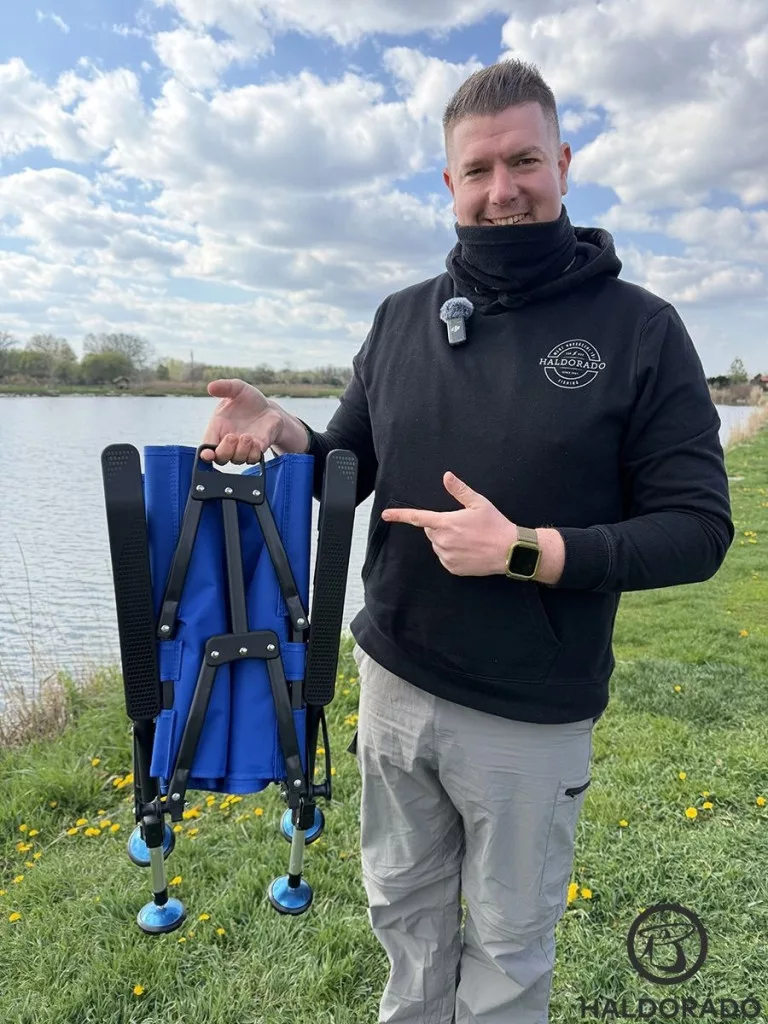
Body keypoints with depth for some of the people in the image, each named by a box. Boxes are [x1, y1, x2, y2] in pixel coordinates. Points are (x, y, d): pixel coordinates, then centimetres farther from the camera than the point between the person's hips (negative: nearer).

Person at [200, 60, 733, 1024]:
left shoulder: (640, 329, -9)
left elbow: (697, 529, -11)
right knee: (404, 910, 25)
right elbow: (352, 467, 9)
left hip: (533, 717, -3)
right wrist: (286, 434, -12)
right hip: (393, 684, 4)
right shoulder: (401, 318, 2)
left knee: (509, 944, 19)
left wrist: (524, 551, -23)